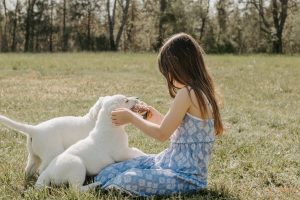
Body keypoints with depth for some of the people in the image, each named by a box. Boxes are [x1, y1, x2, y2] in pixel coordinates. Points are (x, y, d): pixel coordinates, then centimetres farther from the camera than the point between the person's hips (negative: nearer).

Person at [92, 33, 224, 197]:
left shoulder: (187, 93, -20)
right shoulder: (201, 92, 9)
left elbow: (162, 134, -14)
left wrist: (131, 117, -2)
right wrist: (158, 119, 26)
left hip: (186, 175, -9)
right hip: (174, 161, 9)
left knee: (128, 181, -29)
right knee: (109, 173, -2)